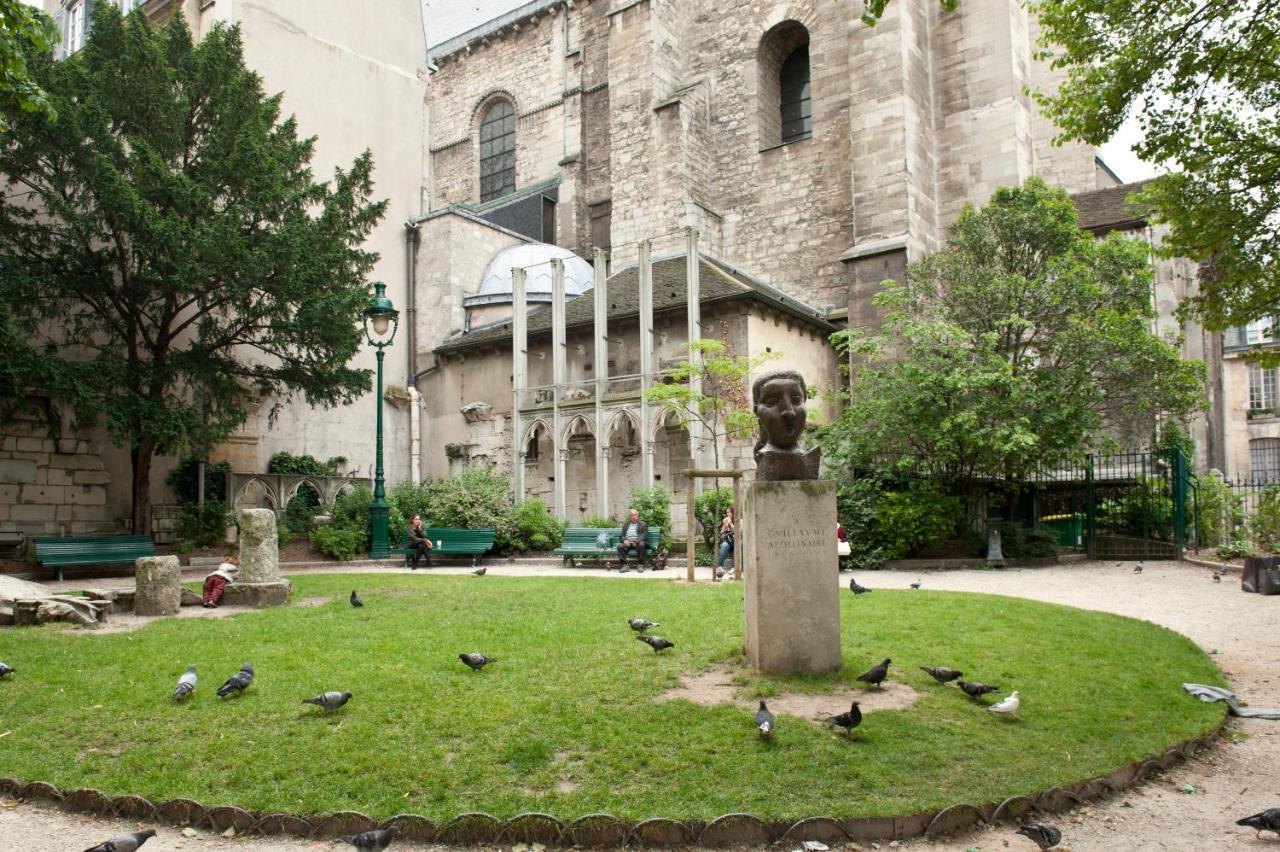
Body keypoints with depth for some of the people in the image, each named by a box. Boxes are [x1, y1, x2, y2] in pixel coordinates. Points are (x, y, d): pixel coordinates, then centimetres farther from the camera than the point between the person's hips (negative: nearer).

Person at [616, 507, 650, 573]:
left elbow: (644, 535, -1)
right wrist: (624, 540, -11)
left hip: (638, 543, -2)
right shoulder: (626, 525, 23)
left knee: (641, 544, -37)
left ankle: (641, 565, -31)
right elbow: (622, 535, 14)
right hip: (627, 543, 2)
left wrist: (636, 541, -19)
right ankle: (624, 565, -31)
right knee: (620, 546, -29)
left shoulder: (643, 524, 13)